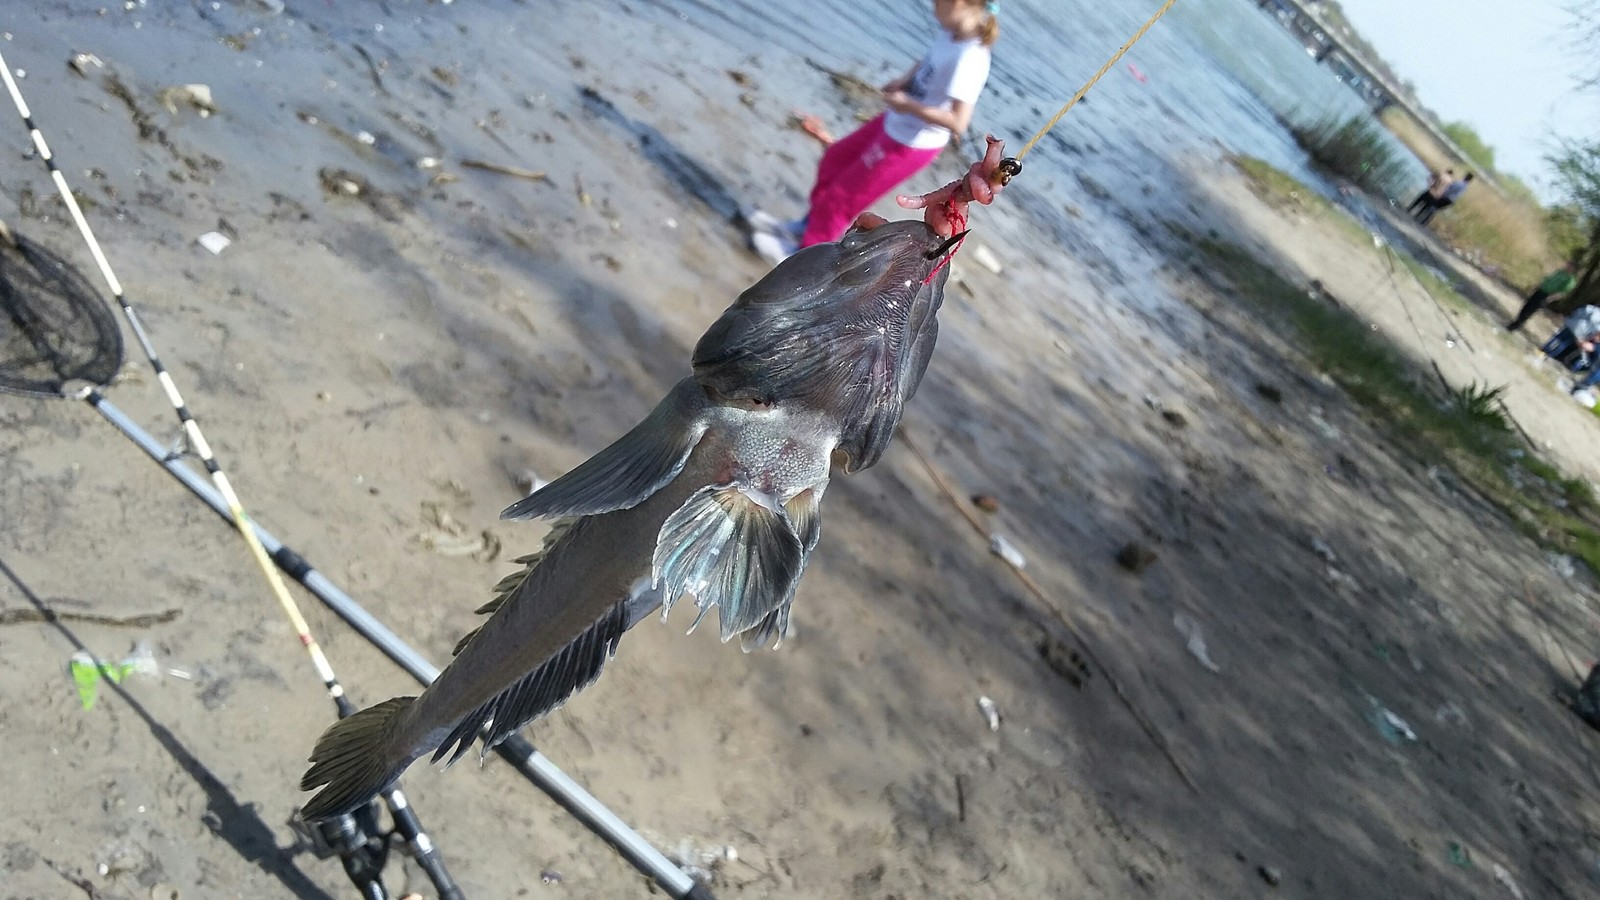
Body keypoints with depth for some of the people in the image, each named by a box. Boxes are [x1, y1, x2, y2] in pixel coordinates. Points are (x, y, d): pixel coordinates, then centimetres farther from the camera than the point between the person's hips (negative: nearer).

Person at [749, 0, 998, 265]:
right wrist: (903, 81, -3)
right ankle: (808, 226, 45)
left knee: (841, 194, 8)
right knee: (834, 160, 23)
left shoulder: (969, 59, -32)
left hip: (909, 145, -9)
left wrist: (908, 105, -27)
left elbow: (958, 122, -36)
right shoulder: (952, 33, -7)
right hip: (896, 124, 9)